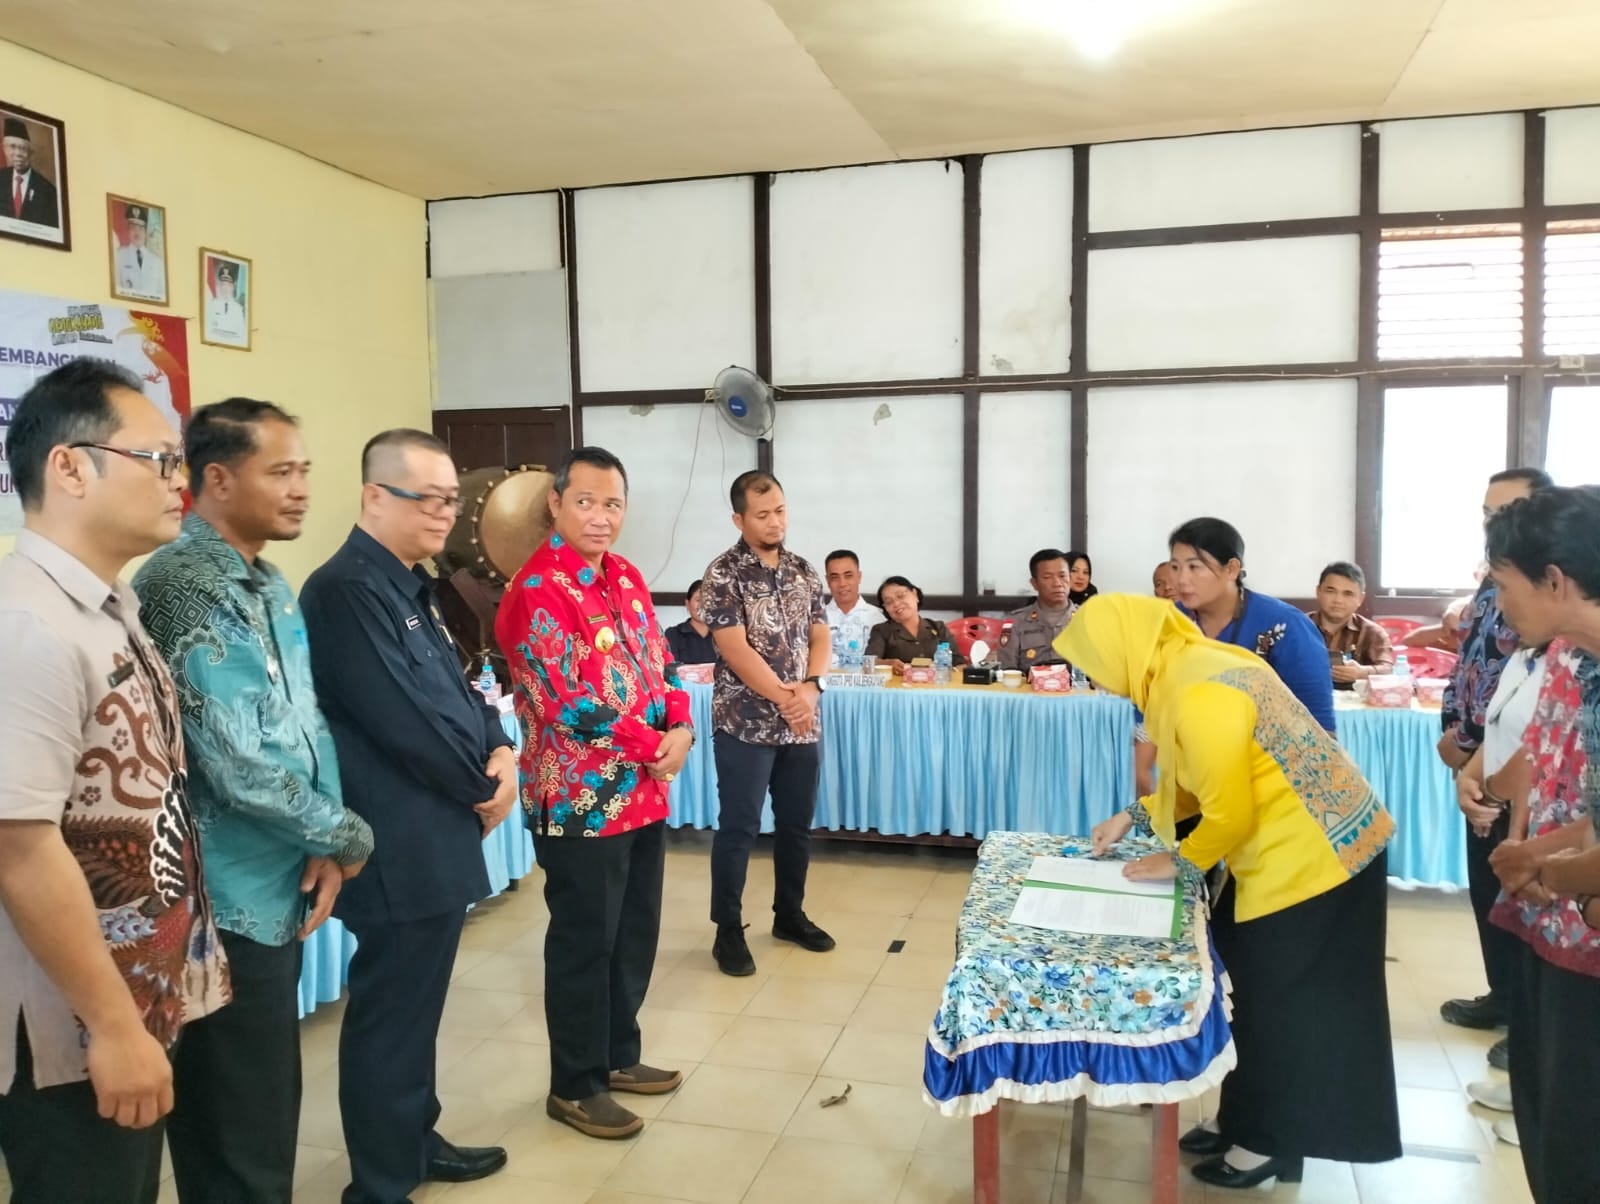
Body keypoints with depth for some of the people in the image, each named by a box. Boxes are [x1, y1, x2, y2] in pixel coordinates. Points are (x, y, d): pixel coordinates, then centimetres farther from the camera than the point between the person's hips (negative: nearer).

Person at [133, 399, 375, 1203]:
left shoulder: (268, 587, 10)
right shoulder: (186, 587, -19)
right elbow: (242, 766, -25)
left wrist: (320, 849, -2)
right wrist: (347, 838, -10)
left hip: (274, 891, 9)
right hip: (227, 905, -9)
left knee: (262, 1114, 22)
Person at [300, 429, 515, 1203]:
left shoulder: (412, 584, 13)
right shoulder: (347, 588, -18)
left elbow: (454, 686, 17)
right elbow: (404, 715, -23)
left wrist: (500, 750, -2)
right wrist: (482, 788, -10)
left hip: (437, 835, 10)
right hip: (401, 845, -10)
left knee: (416, 1006, 22)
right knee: (391, 1015, 4)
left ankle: (415, 1141, 38)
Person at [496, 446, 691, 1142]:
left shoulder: (626, 577, 9)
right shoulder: (538, 591, -17)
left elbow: (661, 665, 12)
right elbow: (573, 705, -23)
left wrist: (681, 732, -6)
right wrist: (654, 748, -15)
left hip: (644, 792, 8)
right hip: (582, 799, -8)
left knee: (635, 934, 18)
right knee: (584, 943, 6)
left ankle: (618, 1055, 36)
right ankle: (575, 1086, 22)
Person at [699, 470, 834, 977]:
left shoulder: (803, 571, 9)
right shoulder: (724, 573, -10)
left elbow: (821, 635, 8)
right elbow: (735, 649, -16)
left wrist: (811, 687, -11)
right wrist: (786, 697, -17)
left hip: (800, 723, 6)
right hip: (745, 723, -6)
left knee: (797, 823, 14)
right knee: (738, 828, 2)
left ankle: (789, 914, 30)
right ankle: (728, 930, 13)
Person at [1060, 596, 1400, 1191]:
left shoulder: (1198, 697, -28)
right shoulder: (1191, 665, 3)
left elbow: (1229, 814, -22)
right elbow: (1203, 777, 16)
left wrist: (1179, 861, -6)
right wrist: (1133, 817, 13)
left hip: (1311, 854, -10)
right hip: (1290, 846, 10)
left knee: (1279, 1003, 6)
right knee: (1258, 990, 18)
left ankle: (1268, 1144, 24)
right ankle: (1246, 1122, 33)